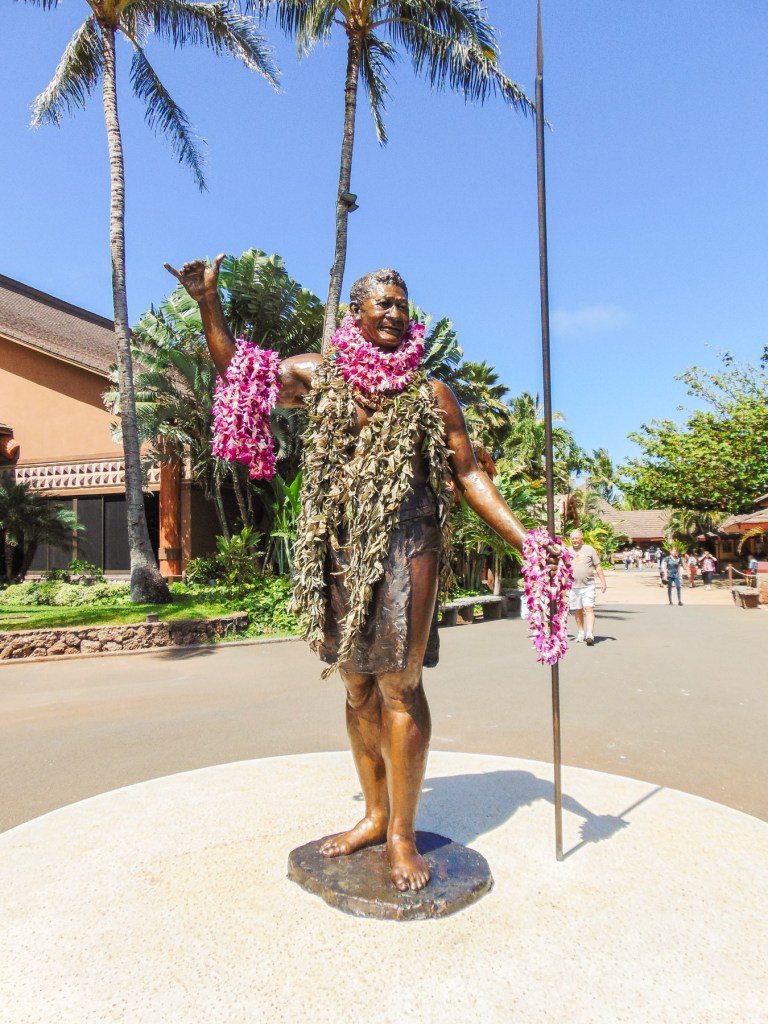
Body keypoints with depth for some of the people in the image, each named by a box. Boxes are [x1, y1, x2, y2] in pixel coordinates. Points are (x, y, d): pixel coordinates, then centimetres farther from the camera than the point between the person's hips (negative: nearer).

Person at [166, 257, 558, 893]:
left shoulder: (430, 394, 7)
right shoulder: (318, 377, 13)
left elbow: (469, 474, 6)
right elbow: (237, 375, 16)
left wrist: (523, 538, -3)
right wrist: (210, 304, 7)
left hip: (404, 541, -2)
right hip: (337, 544, 3)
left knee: (399, 684, -4)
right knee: (357, 684, 10)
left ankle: (402, 833, 12)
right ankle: (374, 815, 26)